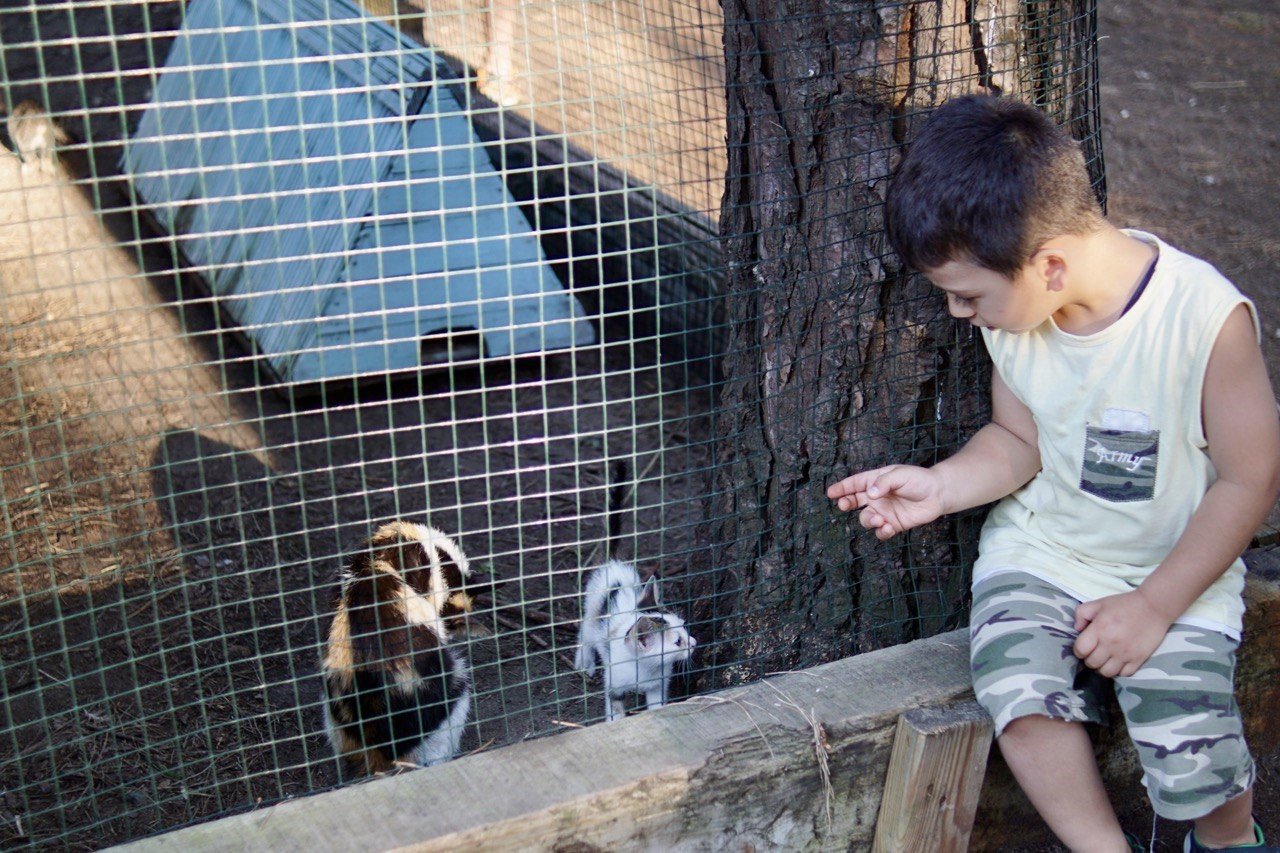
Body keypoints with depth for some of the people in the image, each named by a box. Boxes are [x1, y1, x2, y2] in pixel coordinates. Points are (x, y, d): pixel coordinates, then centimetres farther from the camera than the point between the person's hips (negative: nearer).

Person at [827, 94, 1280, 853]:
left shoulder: (1206, 317, -24)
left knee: (1191, 748, -17)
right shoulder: (1013, 314, -9)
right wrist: (940, 487, -12)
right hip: (1042, 549, 3)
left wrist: (1155, 605, -15)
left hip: (1177, 569, -3)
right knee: (1018, 684, -23)